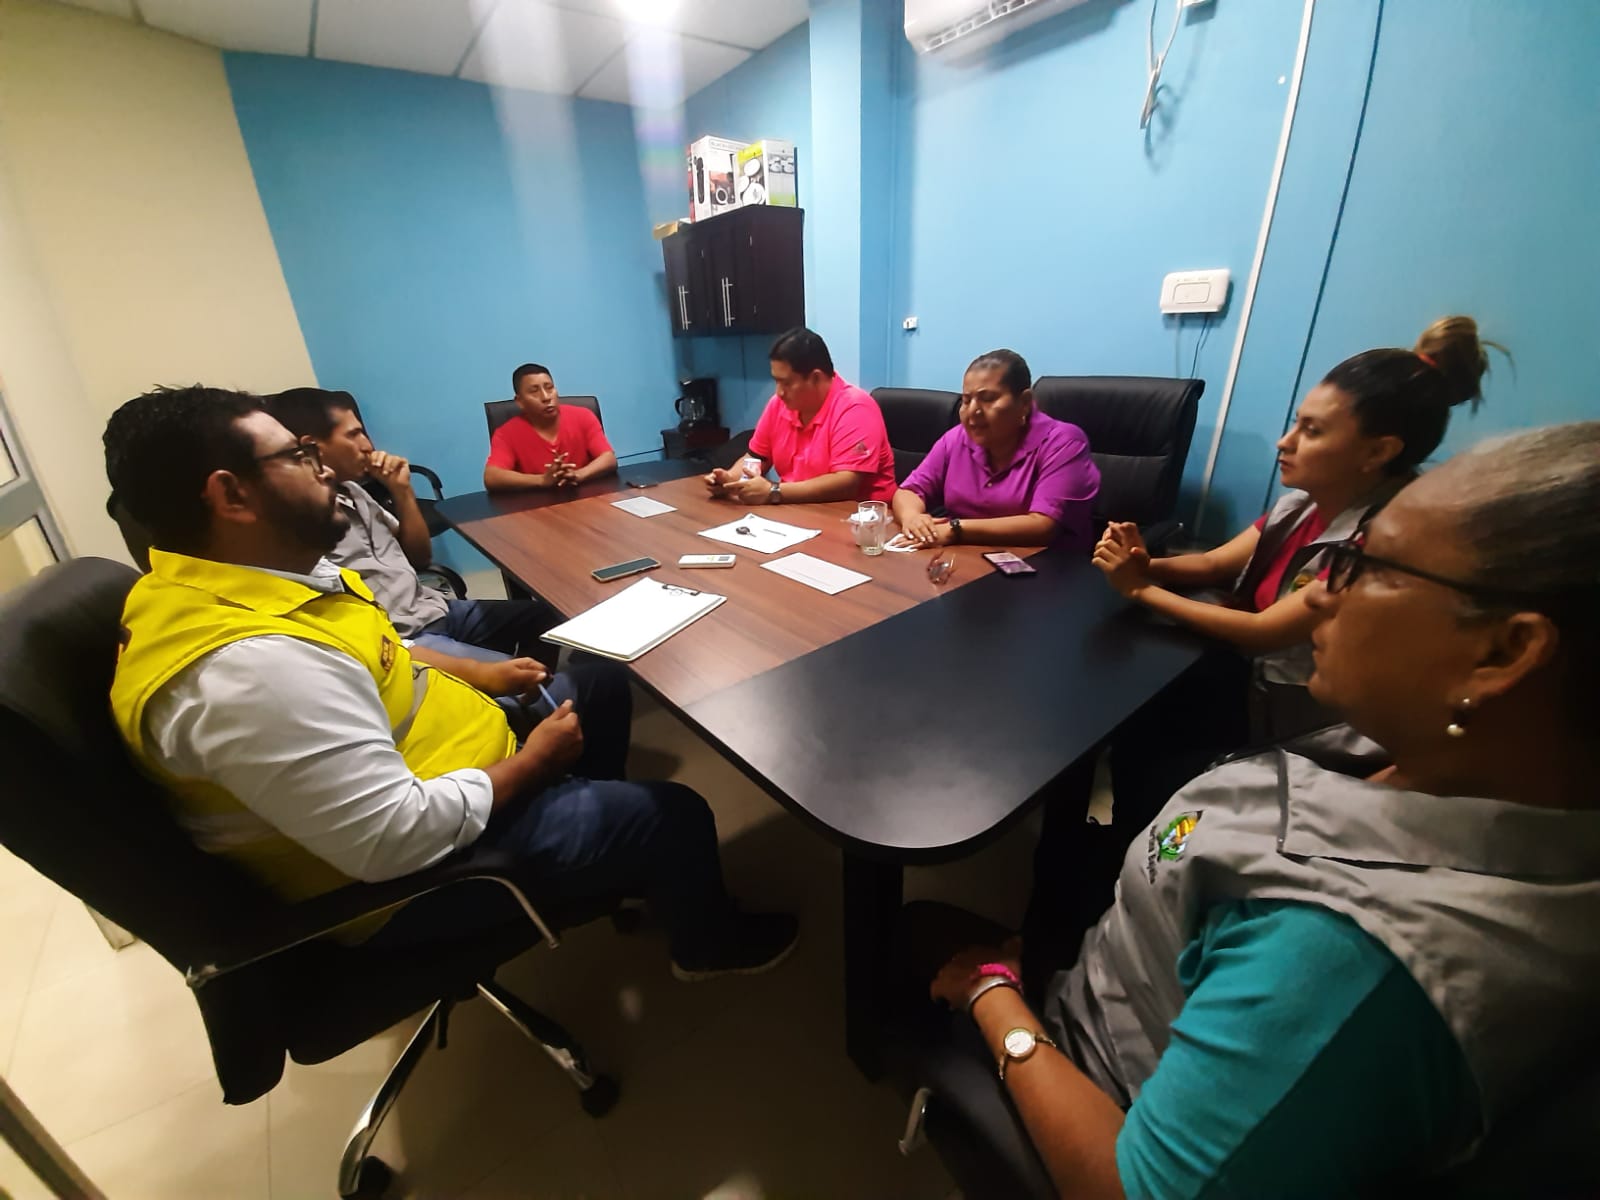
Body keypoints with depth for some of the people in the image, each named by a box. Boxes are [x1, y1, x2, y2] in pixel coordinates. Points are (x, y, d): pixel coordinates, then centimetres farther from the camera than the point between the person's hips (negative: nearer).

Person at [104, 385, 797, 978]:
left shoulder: (231, 583, -2)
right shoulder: (250, 669, -36)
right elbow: (399, 838, -34)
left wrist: (475, 675, 4)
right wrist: (533, 760, -20)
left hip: (409, 750, 10)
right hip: (414, 866, -9)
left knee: (602, 686, 16)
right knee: (673, 817, -6)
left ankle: (593, 826, 37)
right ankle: (707, 944, 27)